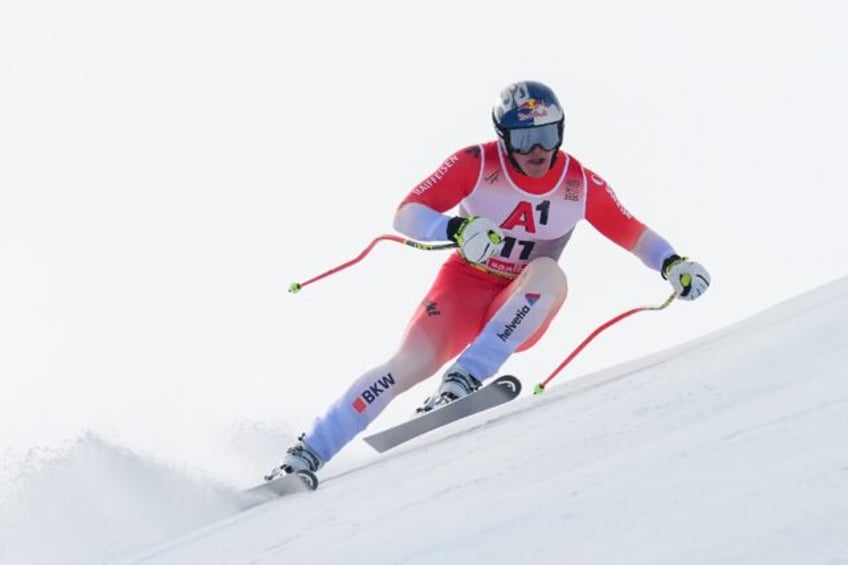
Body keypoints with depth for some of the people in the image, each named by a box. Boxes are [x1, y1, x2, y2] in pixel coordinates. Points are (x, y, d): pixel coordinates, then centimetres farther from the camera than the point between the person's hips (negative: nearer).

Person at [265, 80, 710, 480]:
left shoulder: (581, 185, -9)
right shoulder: (476, 164, -16)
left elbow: (631, 233, 5)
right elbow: (405, 215, -21)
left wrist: (673, 264, -14)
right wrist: (456, 229, -41)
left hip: (519, 312, 1)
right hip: (464, 287, -1)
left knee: (548, 274, -31)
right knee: (410, 364, -23)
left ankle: (463, 380, -35)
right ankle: (306, 455, -15)